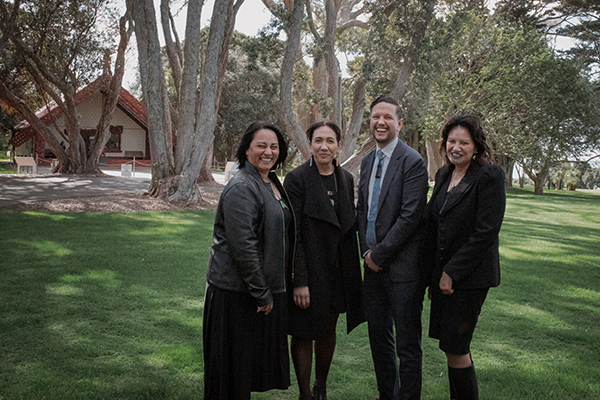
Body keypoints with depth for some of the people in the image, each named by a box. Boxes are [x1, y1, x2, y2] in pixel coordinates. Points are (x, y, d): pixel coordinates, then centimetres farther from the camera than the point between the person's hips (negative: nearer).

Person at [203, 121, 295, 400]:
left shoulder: (273, 184, 12)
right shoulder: (241, 188, -18)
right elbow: (242, 246, -23)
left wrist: (268, 290, 17)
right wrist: (261, 292, -19)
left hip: (265, 287, 9)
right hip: (237, 290, -9)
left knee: (257, 356, 18)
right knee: (235, 361, 4)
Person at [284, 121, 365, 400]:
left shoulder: (346, 179, 6)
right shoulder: (296, 179, -12)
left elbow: (350, 226, 12)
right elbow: (292, 234, -14)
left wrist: (352, 270, 9)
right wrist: (298, 281, -18)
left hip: (338, 270, 6)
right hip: (308, 269, -5)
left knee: (328, 330, 17)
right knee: (303, 334, 5)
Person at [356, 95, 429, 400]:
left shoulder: (413, 163, -12)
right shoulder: (367, 161, 12)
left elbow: (409, 217, -18)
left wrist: (380, 255, -13)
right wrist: (367, 251, 2)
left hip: (402, 265, -7)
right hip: (374, 263, 7)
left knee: (407, 344, 3)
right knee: (378, 336, 17)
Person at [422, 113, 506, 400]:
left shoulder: (490, 176, -12)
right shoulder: (443, 175, 10)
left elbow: (486, 231, -17)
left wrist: (452, 273, -16)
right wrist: (433, 274, 10)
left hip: (470, 275, -7)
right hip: (442, 271, 7)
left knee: (454, 347, -3)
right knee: (452, 345, 13)